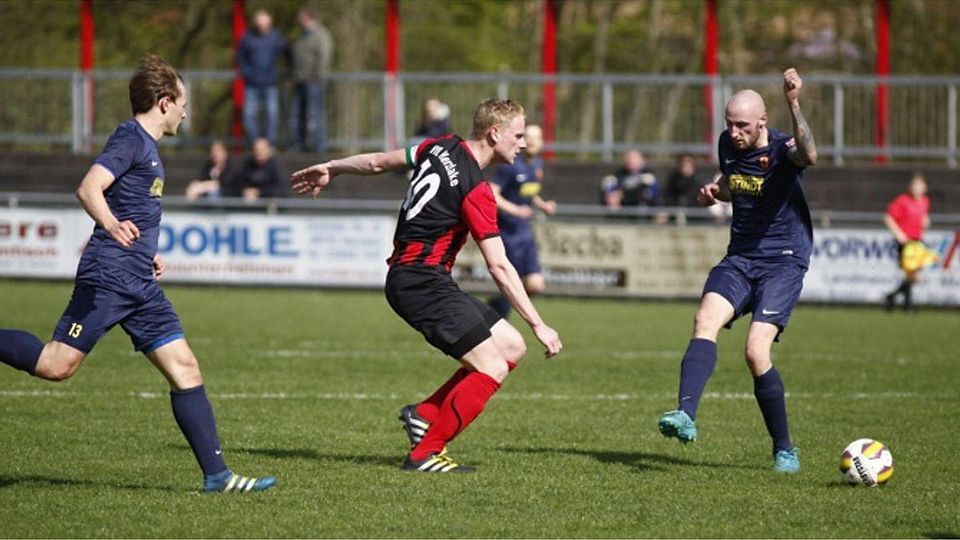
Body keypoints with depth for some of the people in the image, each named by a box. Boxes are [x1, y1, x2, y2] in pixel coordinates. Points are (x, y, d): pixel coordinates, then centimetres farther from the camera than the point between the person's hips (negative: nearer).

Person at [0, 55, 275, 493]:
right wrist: (112, 226, -41)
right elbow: (89, 188, -23)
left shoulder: (146, 145, 21)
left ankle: (216, 474, -3)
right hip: (108, 278, -9)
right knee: (57, 365, -15)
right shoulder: (131, 138, -7)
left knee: (184, 368, 0)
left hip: (140, 285, 9)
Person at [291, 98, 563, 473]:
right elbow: (499, 267, -19)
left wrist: (329, 169, 36)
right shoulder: (476, 189, -18)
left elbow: (379, 162, 19)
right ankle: (425, 454, -9)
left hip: (406, 277, 10)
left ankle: (424, 415, 10)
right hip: (421, 282, -10)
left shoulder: (440, 148, 7)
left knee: (511, 346, 8)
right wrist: (538, 325, -15)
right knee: (492, 369, -13)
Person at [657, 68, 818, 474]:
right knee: (705, 319, -23)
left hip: (783, 261, -6)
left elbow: (808, 156, -41)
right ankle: (685, 415, -37)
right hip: (739, 258, 6)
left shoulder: (781, 149, -15)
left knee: (756, 352, -18)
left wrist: (794, 106, -55)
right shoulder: (728, 144, 5)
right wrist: (715, 192, 2)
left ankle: (784, 448, -1)